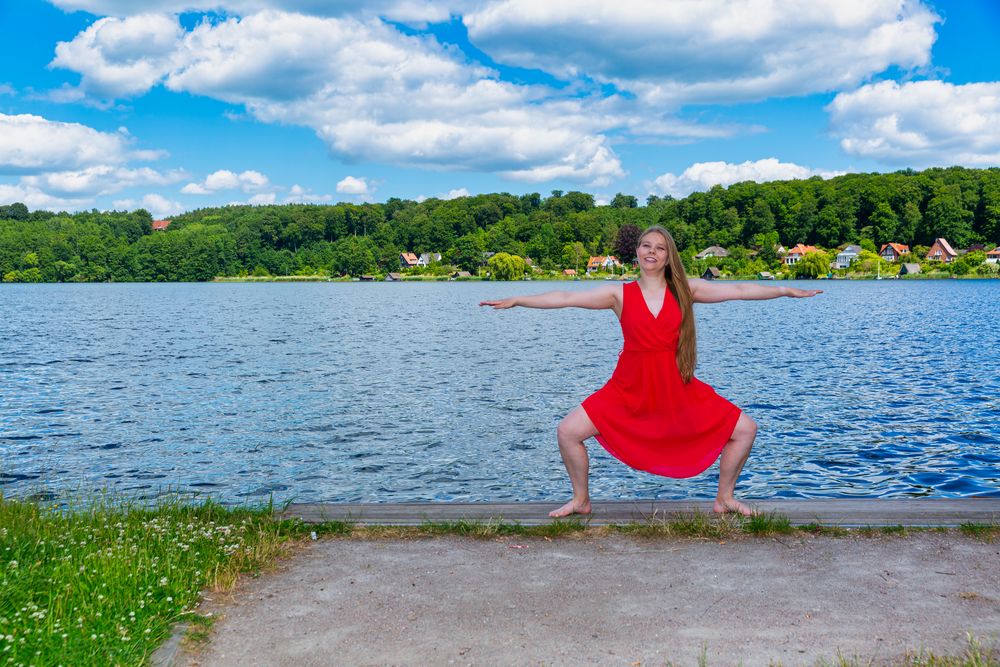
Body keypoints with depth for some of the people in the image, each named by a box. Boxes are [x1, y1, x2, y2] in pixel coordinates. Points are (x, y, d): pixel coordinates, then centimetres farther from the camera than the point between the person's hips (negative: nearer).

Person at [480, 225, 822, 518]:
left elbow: (738, 289, 4)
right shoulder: (620, 294, -1)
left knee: (745, 429, -4)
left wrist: (786, 290, 3)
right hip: (629, 387, -1)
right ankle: (581, 501, 14)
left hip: (678, 386, 1)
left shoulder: (686, 289, 2)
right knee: (568, 432, -10)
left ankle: (725, 500, 18)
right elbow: (566, 298, -5)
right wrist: (516, 300, -10)